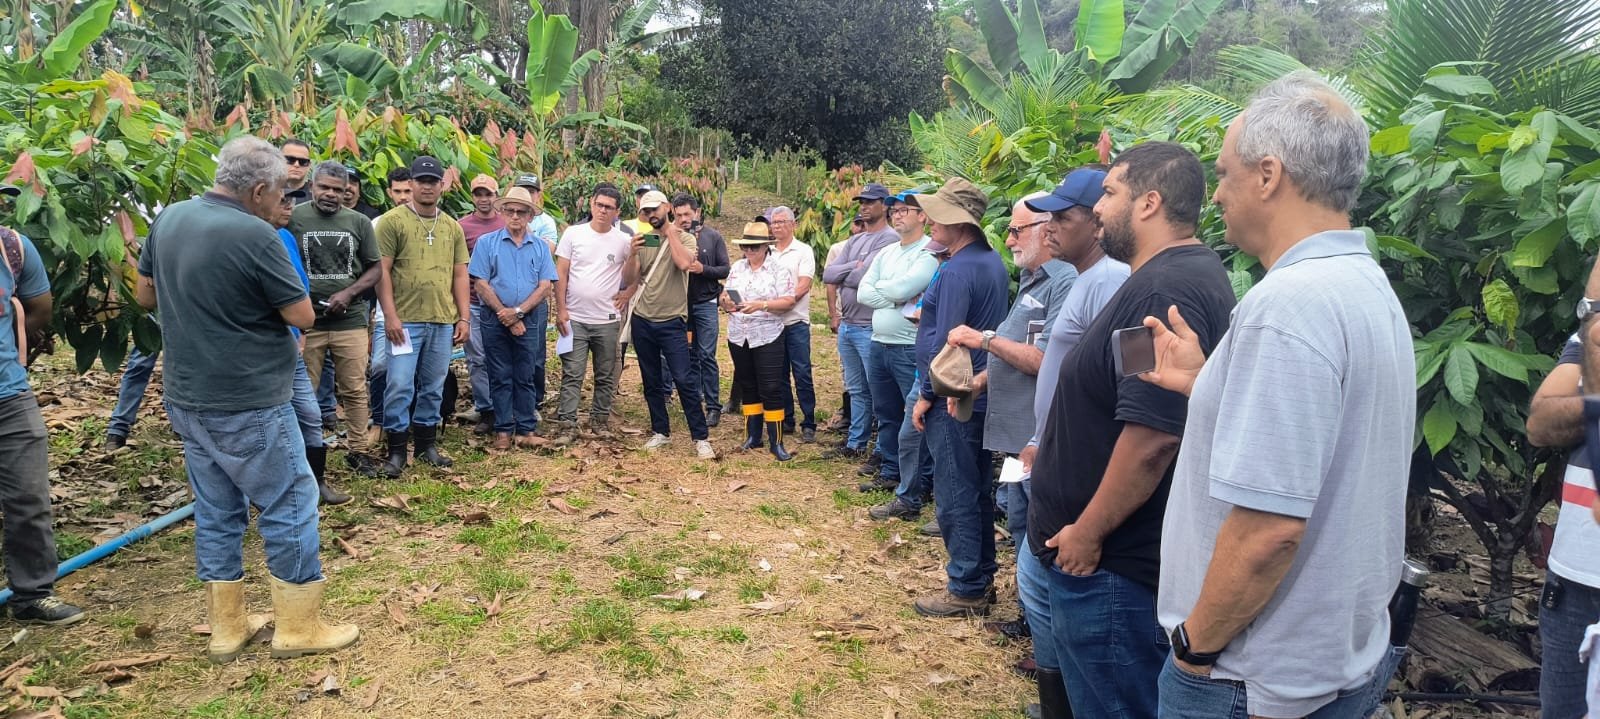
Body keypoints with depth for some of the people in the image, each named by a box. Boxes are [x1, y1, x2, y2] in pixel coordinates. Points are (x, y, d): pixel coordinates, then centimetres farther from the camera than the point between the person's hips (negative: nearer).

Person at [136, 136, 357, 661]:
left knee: (217, 510, 16)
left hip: (186, 397, 8)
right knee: (289, 504, 4)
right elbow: (303, 316, -15)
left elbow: (144, 295, 15)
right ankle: (299, 627, 13)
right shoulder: (254, 235, -21)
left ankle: (226, 628, 25)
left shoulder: (169, 218, 4)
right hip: (247, 404, -8)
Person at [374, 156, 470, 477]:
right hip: (405, 320, -4)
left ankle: (427, 444, 24)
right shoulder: (393, 220, -3)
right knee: (400, 387, -3)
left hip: (443, 321, 4)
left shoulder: (452, 227, 12)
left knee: (433, 388, 12)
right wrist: (390, 315, -12)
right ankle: (396, 451, 8)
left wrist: (463, 317, 7)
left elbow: (460, 275, 13)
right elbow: (382, 271, -6)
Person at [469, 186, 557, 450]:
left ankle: (526, 430, 11)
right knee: (500, 377, 4)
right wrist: (505, 315, -10)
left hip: (529, 320, 1)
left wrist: (518, 312, -12)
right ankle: (503, 430, 11)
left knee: (525, 377, 6)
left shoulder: (540, 247, 7)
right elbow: (481, 284, -5)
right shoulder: (487, 243, 1)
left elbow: (545, 286, -1)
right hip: (494, 320, -1)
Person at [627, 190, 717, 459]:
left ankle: (701, 438, -3)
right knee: (652, 381, 12)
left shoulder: (684, 238, -2)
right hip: (642, 321, 4)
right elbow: (629, 278, 1)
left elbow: (685, 263, -24)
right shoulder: (642, 240, 8)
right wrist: (633, 253, -17)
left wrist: (670, 231, -13)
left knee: (683, 380, -9)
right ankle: (661, 431, 25)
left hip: (672, 322, -4)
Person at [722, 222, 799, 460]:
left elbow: (788, 301, -12)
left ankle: (776, 442, 2)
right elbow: (725, 295, 11)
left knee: (771, 389, -5)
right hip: (738, 337, 5)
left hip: (767, 338, -5)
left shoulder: (779, 269, -5)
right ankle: (753, 436, 23)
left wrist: (761, 305, -23)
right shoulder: (737, 268, 10)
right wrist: (726, 303, -11)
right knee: (747, 387, 13)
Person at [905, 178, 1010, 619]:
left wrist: (927, 396, -13)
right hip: (981, 395, 10)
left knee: (955, 497, 0)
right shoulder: (993, 262, 10)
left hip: (953, 400, -10)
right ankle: (982, 578, 28)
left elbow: (946, 341, -21)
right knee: (977, 491, 17)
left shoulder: (957, 272, -20)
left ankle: (966, 591, 9)